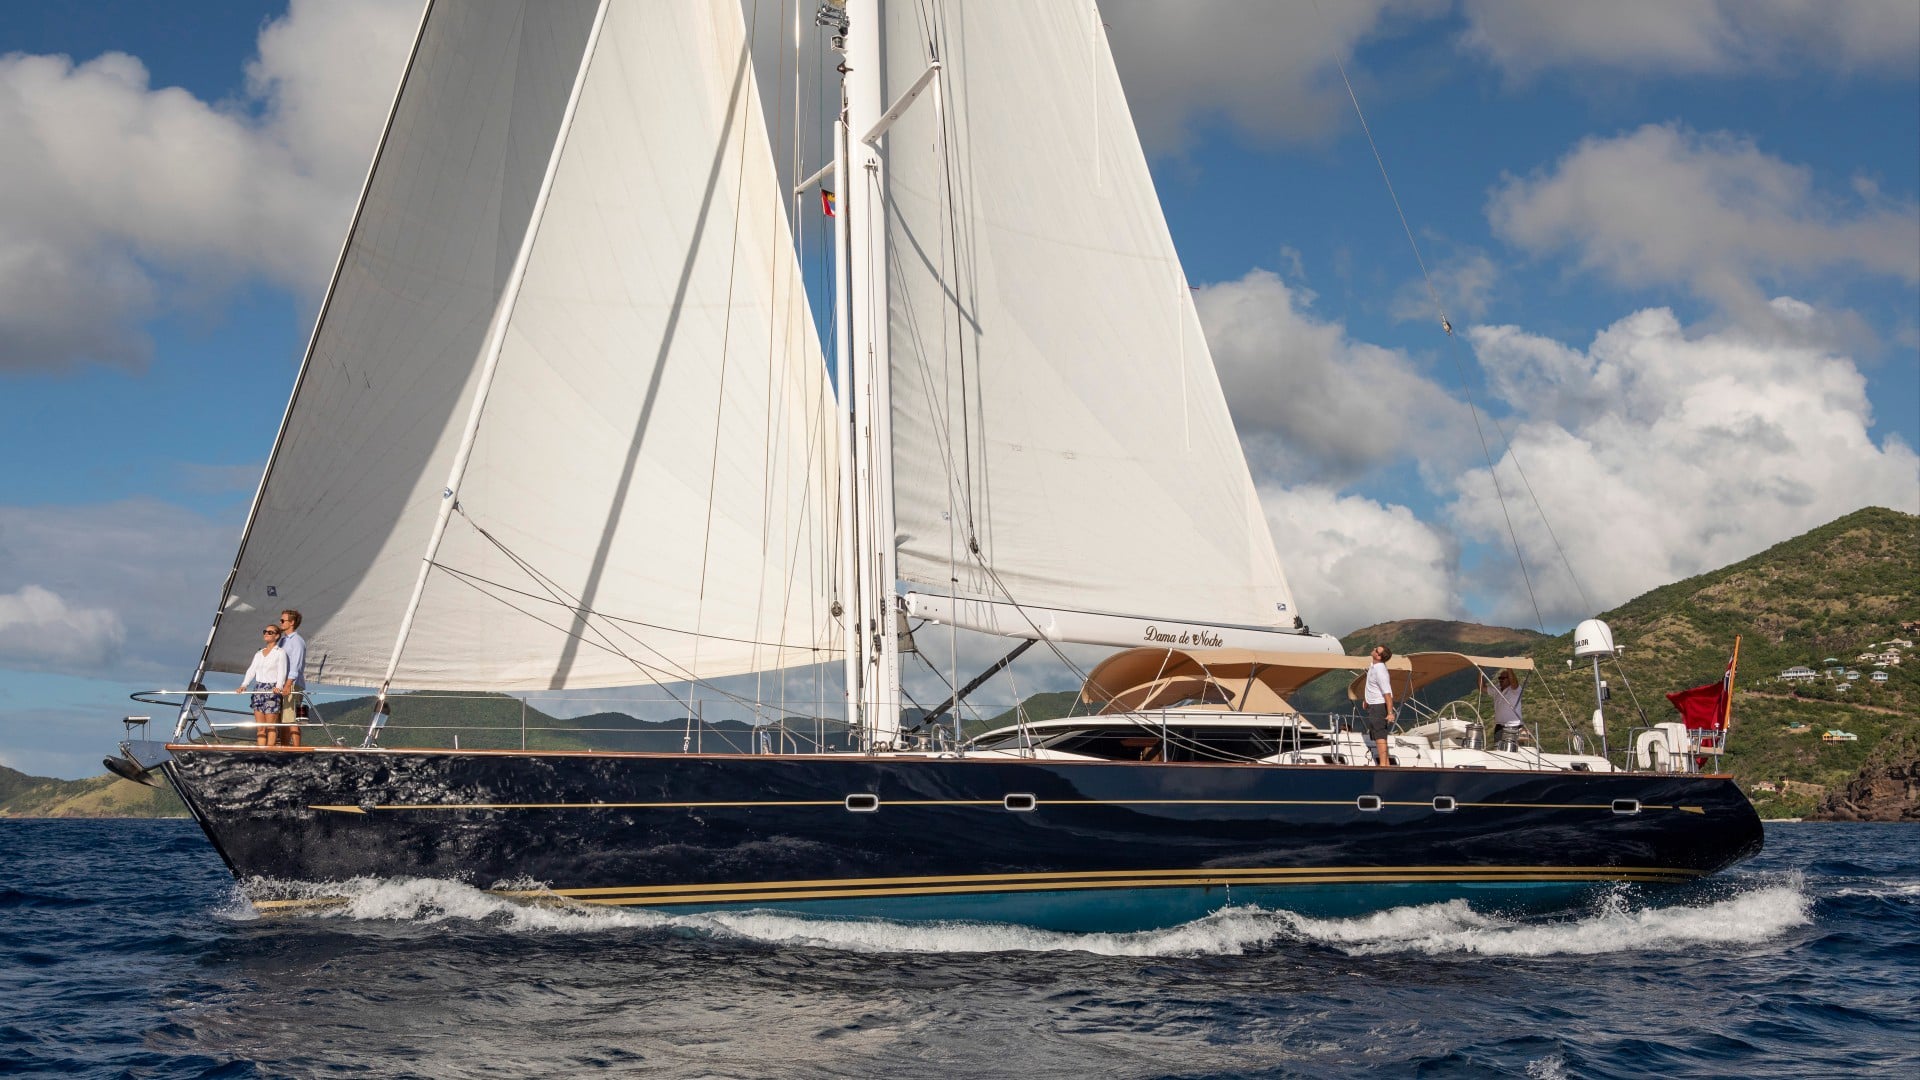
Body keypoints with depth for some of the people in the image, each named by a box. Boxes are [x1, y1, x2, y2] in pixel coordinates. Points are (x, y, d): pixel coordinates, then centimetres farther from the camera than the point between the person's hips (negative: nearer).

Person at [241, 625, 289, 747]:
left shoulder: (280, 653, 0)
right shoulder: (259, 654, 18)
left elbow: (282, 672, -10)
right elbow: (251, 670, 9)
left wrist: (278, 686, -28)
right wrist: (244, 685, -8)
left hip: (272, 690, -6)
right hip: (258, 690, 6)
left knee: (270, 727, -7)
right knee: (260, 727, 4)